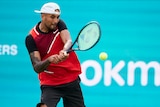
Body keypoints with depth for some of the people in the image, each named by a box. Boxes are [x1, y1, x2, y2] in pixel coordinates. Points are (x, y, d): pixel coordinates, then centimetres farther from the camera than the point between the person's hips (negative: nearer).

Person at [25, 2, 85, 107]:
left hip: (72, 80, 3)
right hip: (50, 84, -3)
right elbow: (37, 68, -16)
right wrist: (49, 60, -38)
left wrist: (64, 51, -47)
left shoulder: (60, 24, -4)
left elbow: (69, 41, -23)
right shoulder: (31, 38, -11)